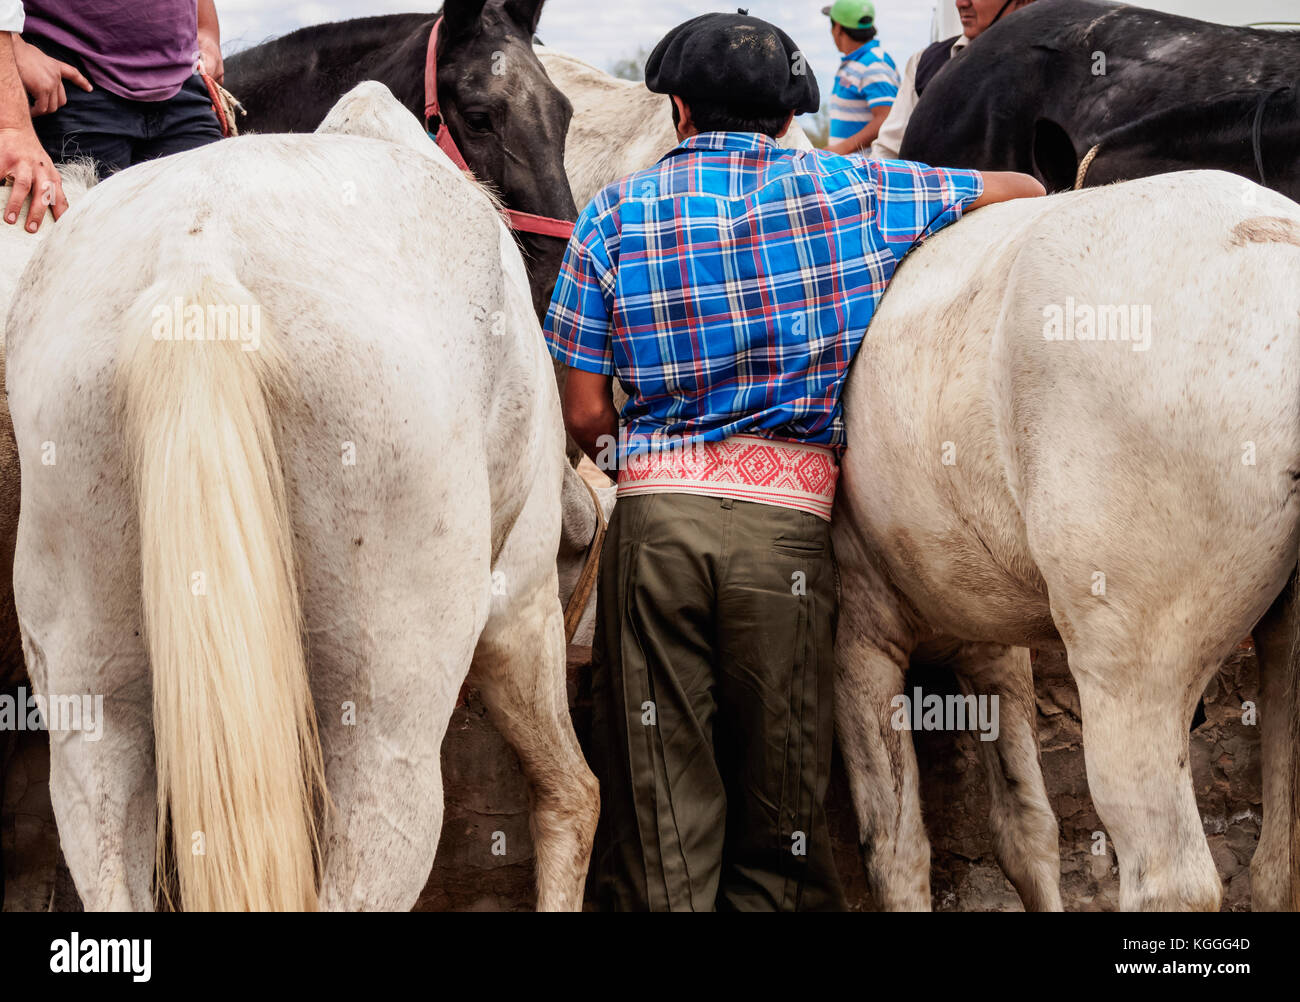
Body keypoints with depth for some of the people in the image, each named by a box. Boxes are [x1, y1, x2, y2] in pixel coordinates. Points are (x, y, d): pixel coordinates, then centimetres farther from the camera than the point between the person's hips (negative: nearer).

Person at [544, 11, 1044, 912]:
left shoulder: (619, 212, 7)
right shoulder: (852, 191, 8)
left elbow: (584, 412, 4)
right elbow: (1020, 192, 20)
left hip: (654, 515, 0)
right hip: (788, 520, 0)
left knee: (659, 800, 5)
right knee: (779, 797, 11)